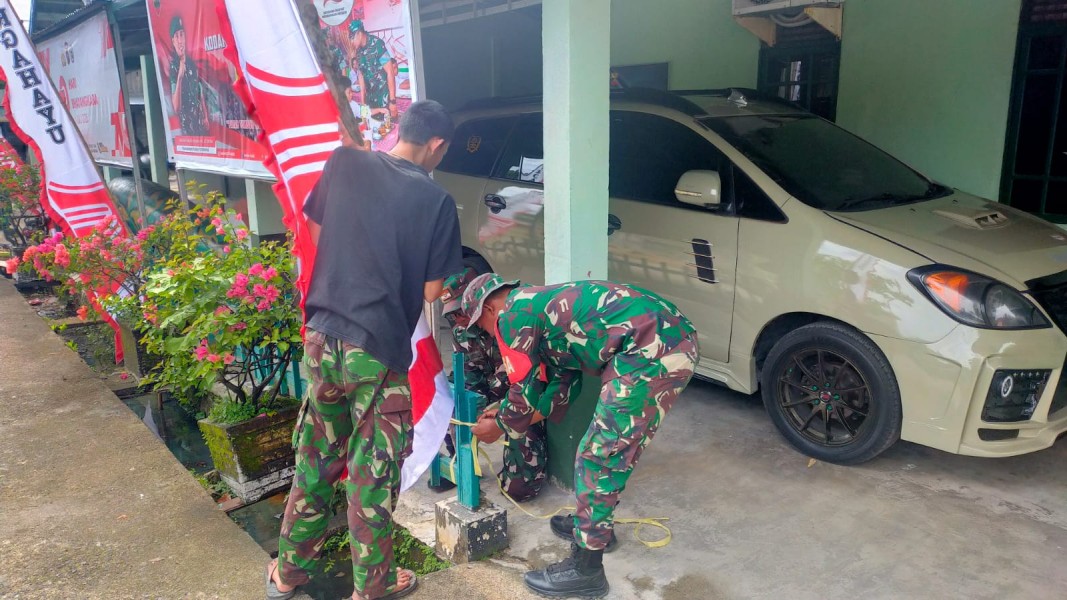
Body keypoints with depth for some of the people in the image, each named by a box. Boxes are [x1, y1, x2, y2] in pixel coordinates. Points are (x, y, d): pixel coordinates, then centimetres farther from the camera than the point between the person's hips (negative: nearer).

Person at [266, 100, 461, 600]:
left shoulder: (344, 162, 1)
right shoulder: (436, 201, -9)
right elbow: (431, 292, -4)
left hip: (323, 337, 4)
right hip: (378, 350, -4)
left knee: (315, 458, 20)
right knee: (372, 470, 11)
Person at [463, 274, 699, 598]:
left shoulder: (513, 316, 0)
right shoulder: (542, 305, 27)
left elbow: (525, 393, 5)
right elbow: (560, 389, 31)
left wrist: (499, 427, 23)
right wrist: (508, 416, 37)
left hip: (652, 350, -10)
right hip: (674, 338, 10)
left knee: (598, 454, 0)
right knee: (612, 447, 24)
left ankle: (586, 569, 12)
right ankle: (594, 523, 42)